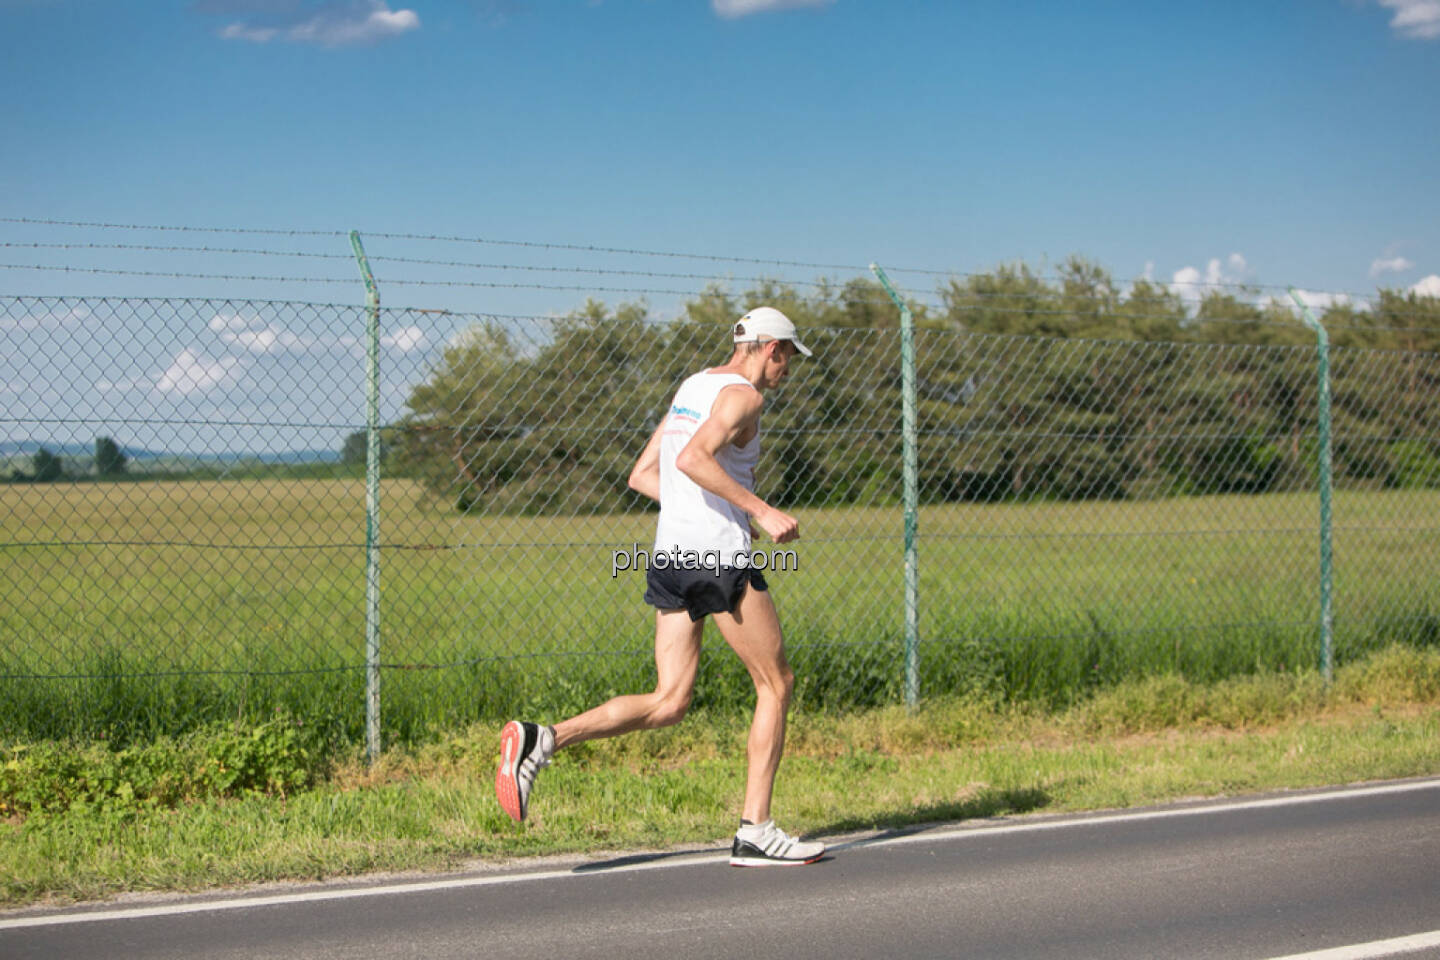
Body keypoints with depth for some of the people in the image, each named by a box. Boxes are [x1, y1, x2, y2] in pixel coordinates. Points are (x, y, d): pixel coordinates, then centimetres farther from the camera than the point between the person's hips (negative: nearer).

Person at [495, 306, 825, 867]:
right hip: (720, 554, -8)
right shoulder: (743, 395, -7)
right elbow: (693, 458, -25)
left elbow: (641, 476, 21)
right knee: (776, 684, 7)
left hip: (669, 554, 8)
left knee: (668, 703, 5)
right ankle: (755, 831, 6)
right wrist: (760, 510, -21)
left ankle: (541, 740, -13)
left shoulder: (692, 387, 20)